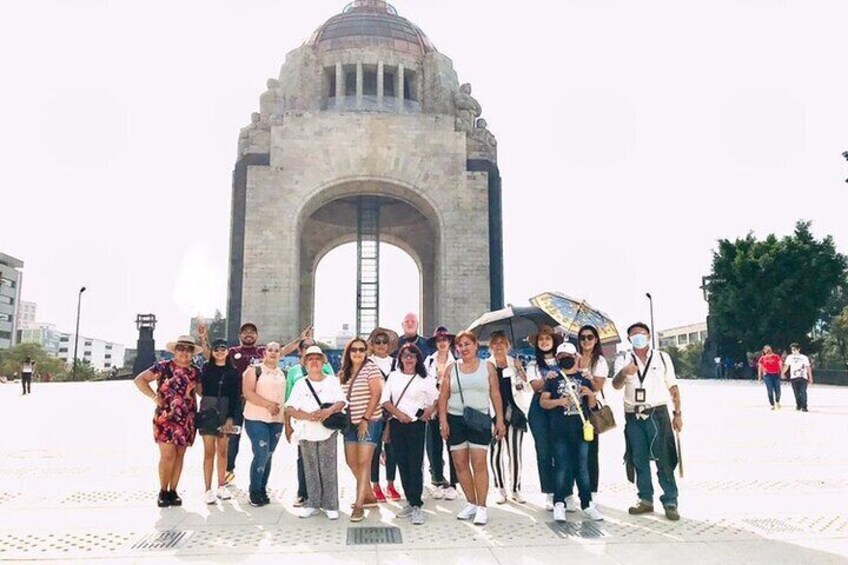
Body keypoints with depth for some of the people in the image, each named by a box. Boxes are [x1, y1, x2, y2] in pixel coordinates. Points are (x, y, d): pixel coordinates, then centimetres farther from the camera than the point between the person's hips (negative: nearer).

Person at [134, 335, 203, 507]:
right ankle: (163, 492, 6)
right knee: (168, 454, -8)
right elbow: (139, 380, -5)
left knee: (179, 455, 7)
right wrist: (155, 397, -10)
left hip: (186, 420, 4)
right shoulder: (163, 367, -3)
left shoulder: (196, 371, 8)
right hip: (165, 418, -4)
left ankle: (173, 491, 17)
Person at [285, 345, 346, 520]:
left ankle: (330, 505, 6)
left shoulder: (332, 381, 7)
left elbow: (341, 402, -3)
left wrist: (329, 411, -24)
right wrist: (308, 416, -19)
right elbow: (291, 409, -2)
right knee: (311, 470, 6)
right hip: (306, 432, 1)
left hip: (328, 431, -1)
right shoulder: (300, 384, 8)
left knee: (329, 469, -1)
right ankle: (313, 504, 15)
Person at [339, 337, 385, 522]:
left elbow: (376, 395, -14)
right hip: (351, 422, 7)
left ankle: (359, 504, -7)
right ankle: (369, 496, 26)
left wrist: (365, 419, -16)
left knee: (363, 462, -10)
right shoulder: (344, 373, 10)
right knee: (351, 461, 10)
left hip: (370, 421, -7)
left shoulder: (370, 367, -8)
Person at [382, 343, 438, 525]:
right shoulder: (394, 376, 10)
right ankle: (410, 501, 18)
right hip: (397, 424, 4)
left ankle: (416, 506, -5)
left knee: (415, 466, -7)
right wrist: (398, 413, -9)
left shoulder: (425, 379, 2)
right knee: (403, 464, 7)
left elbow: (437, 399, 3)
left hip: (416, 424, -3)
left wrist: (430, 410, -17)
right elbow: (385, 400, 5)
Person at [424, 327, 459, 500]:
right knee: (435, 446, 6)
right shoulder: (429, 361, 8)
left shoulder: (456, 361, -1)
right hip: (433, 407, 3)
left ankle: (452, 484, 5)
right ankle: (438, 481, 17)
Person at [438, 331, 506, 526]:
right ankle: (471, 504, 17)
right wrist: (443, 420, -2)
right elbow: (443, 396, 6)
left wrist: (500, 420, -1)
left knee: (479, 463, -7)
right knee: (460, 464, 5)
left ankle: (482, 507, 0)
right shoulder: (451, 368, 8)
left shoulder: (487, 367, 5)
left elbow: (495, 394, 4)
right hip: (455, 420, 2)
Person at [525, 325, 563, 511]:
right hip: (540, 409, 1)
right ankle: (549, 494, 9)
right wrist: (546, 378, -23)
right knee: (544, 452, 1)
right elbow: (535, 386, -4)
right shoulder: (534, 365, 13)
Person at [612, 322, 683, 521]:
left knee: (664, 459, -4)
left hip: (657, 414, -1)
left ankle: (670, 502, 4)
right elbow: (616, 385, -11)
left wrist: (678, 413, 3)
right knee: (639, 460, 8)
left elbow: (673, 387, 8)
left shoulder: (662, 357, 7)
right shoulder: (623, 360, 5)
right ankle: (646, 500, 19)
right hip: (633, 416, 2)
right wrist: (623, 373, -33)